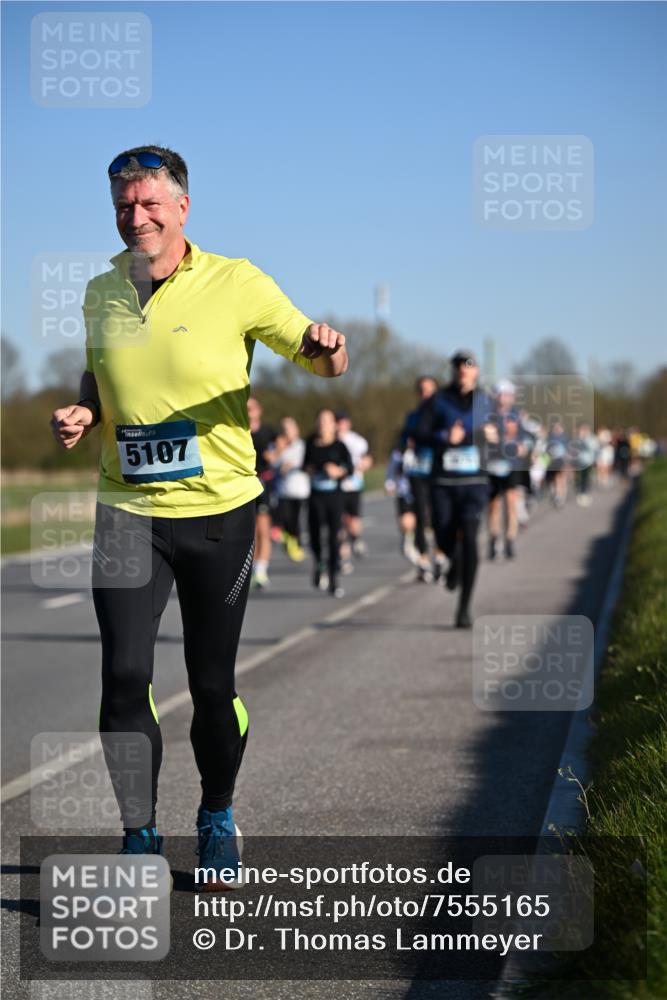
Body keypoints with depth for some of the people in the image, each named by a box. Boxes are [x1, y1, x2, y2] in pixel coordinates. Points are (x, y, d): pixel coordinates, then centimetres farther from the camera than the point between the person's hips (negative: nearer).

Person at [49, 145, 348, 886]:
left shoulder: (236, 283, -5)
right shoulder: (100, 294, 6)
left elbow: (315, 354, 0)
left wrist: (327, 353, -24)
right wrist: (81, 414, 0)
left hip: (219, 511, -2)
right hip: (127, 512, 2)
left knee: (213, 683, 6)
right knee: (125, 676, -7)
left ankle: (217, 819, 28)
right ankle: (140, 837, 7)